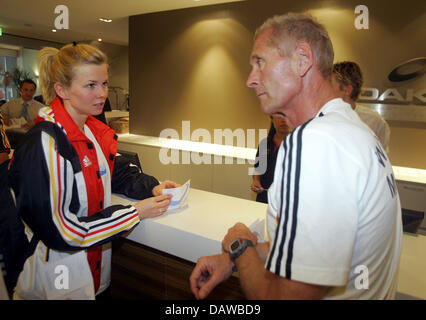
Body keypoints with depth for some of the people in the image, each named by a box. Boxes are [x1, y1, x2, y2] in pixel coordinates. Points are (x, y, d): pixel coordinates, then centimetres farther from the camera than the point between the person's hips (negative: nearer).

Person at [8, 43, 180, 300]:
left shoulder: (93, 130, 0)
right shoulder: (44, 145, -26)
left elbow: (117, 171, 11)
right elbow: (60, 231, -26)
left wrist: (152, 187, -8)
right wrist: (135, 213, -23)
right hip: (59, 272, -7)